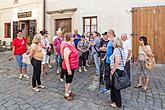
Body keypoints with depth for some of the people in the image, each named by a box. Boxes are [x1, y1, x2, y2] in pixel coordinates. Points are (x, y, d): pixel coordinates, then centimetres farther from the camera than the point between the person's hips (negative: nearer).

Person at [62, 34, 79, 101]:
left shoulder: (71, 45, 7)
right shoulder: (67, 47, -24)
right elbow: (66, 59, -26)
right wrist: (68, 69, -25)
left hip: (72, 66, 9)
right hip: (68, 67, -9)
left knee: (70, 80, 20)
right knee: (68, 81, 4)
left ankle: (69, 91, 36)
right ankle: (66, 95, 19)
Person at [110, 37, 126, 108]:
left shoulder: (116, 49, -17)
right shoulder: (121, 49, 11)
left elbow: (117, 61, -27)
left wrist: (113, 70, -19)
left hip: (117, 70, -9)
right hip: (121, 69, 9)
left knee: (115, 87, 5)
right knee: (113, 86, 21)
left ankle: (118, 103, 21)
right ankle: (114, 99, 37)